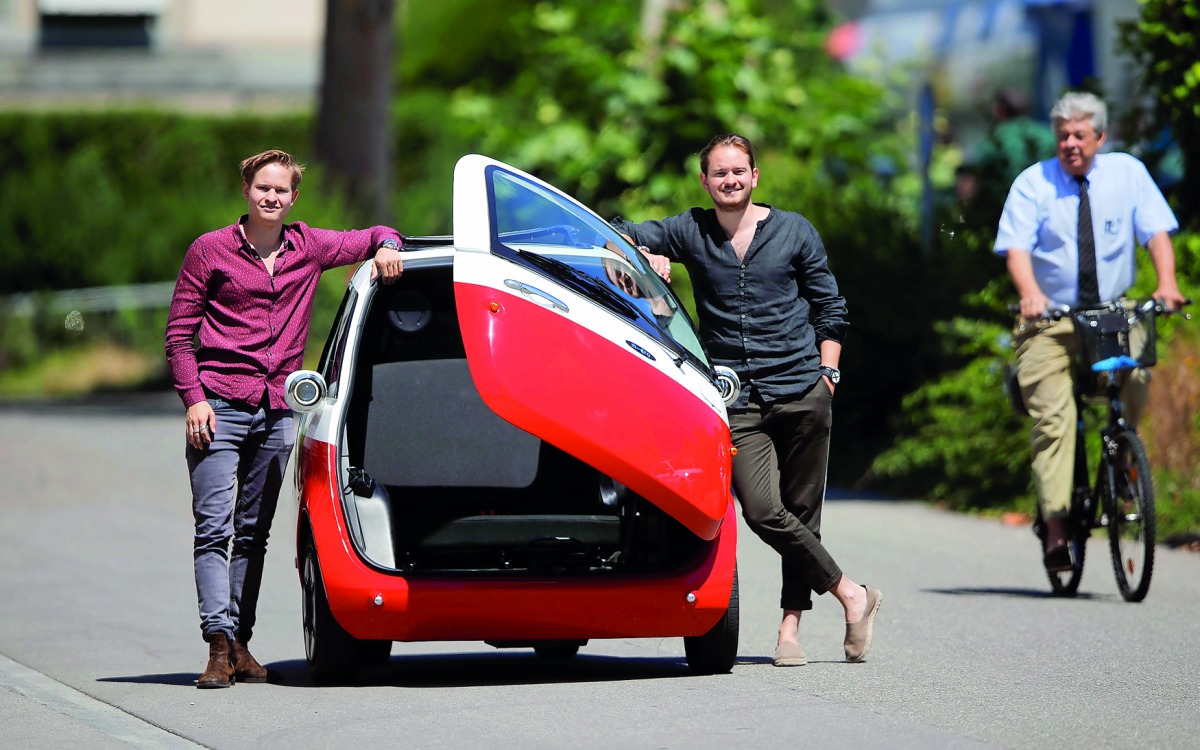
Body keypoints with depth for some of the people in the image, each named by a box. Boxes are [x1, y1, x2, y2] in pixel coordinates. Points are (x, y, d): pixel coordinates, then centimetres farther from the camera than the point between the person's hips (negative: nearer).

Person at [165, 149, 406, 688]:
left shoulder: (310, 248, 12)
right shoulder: (211, 251, 3)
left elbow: (376, 236, 25)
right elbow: (179, 332, 4)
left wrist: (387, 248, 1)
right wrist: (193, 398, -7)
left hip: (277, 410, 4)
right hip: (219, 406, -4)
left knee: (254, 533, 7)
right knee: (215, 528, -11)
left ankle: (241, 642, 11)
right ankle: (219, 644, -17)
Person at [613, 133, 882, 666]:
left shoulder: (794, 232, 9)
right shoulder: (689, 232, 9)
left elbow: (829, 306, 15)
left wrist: (828, 369, 5)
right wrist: (647, 255, -10)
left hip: (802, 392, 0)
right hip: (737, 399, 0)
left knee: (801, 513, 2)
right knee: (762, 511, -16)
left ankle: (791, 623, 12)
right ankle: (850, 594, -5)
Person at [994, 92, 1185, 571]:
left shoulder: (1127, 173, 3)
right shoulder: (1033, 183, -1)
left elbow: (1156, 232, -3)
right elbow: (1017, 247, -11)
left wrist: (1166, 282, -22)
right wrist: (1030, 293, -32)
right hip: (1050, 317, -1)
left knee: (1136, 372, -28)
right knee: (1052, 419, -12)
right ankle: (1055, 529, -13)